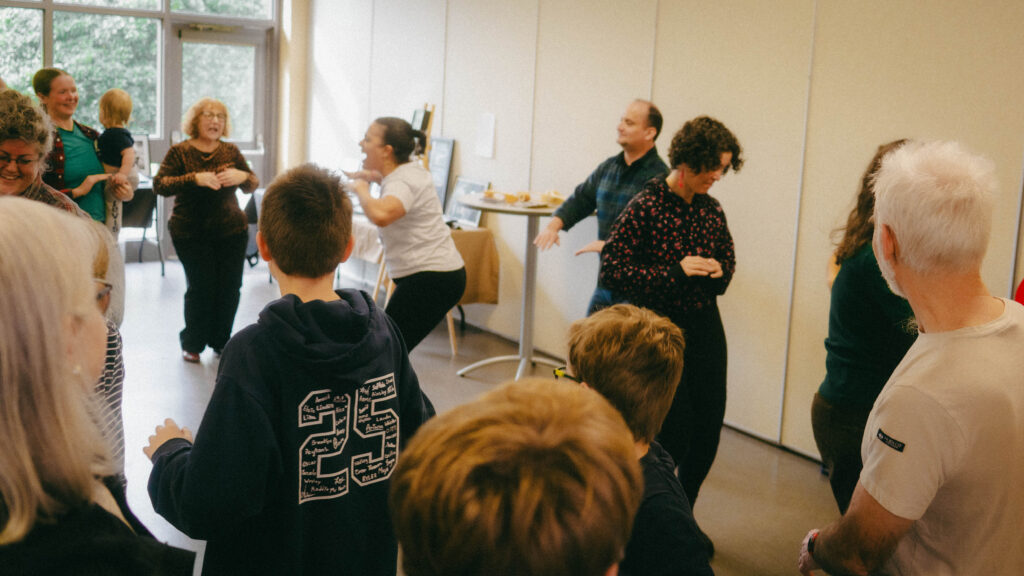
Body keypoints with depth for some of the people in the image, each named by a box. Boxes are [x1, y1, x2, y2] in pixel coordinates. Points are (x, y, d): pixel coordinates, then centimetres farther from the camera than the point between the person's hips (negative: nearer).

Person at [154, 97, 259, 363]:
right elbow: (159, 184, -11)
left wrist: (243, 176, -13)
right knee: (201, 287, -6)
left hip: (231, 231, 3)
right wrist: (195, 178, -25)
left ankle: (220, 341, 19)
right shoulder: (180, 152, -1)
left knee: (230, 287, 1)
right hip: (191, 232, -3)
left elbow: (252, 185, 11)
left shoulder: (231, 151, 8)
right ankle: (192, 344, 13)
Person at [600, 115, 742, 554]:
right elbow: (611, 270, -17)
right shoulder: (645, 206, -12)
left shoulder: (711, 210, 6)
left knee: (708, 428, 10)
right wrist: (675, 273, -22)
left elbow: (728, 259, 21)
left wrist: (718, 273, -4)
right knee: (675, 430, -5)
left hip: (705, 329, 6)